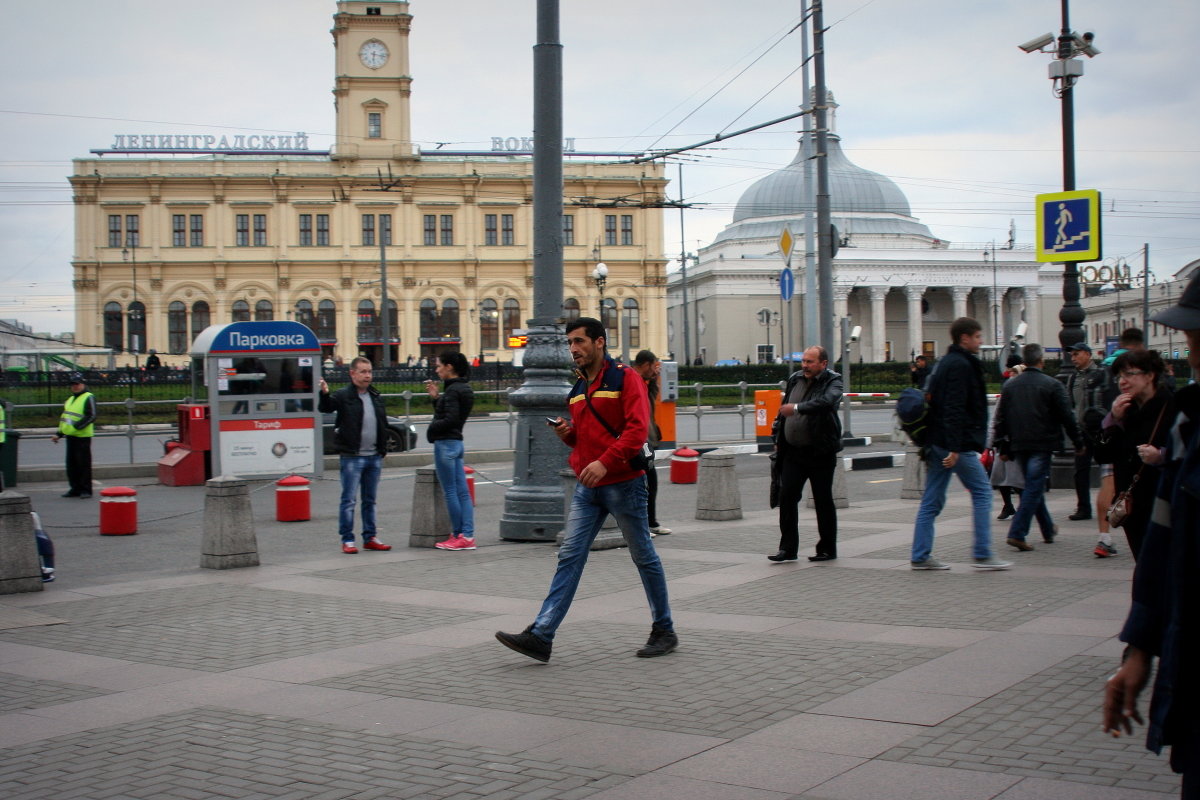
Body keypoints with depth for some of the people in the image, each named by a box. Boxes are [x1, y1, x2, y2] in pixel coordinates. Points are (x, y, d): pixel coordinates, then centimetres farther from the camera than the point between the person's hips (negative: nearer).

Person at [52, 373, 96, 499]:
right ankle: (75, 488, 17)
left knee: (84, 464, -4)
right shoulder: (70, 400, 20)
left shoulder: (89, 398, -7)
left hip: (83, 437, -8)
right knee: (71, 464, 10)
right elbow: (64, 418, 27)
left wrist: (75, 427, -22)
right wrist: (59, 434, 18)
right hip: (70, 436, 8)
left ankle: (86, 489, 2)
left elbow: (91, 417, -16)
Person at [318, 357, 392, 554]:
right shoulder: (343, 395, -5)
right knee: (348, 500, -3)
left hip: (374, 457, 6)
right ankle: (347, 540, 2)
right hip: (351, 457, -6)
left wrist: (383, 449, 15)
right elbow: (325, 408, -23)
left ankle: (370, 538, 19)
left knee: (370, 500, 12)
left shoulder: (375, 396, 13)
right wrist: (325, 394, -44)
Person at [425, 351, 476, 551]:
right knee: (462, 491, 6)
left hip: (446, 444, -10)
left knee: (450, 492, -3)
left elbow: (450, 420, -21)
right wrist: (436, 397, 11)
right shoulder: (463, 388, 14)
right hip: (456, 442, 10)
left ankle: (458, 536, 1)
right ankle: (467, 536, 5)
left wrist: (432, 428, -6)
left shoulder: (452, 390, -15)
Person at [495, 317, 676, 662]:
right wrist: (567, 433, 3)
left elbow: (637, 429, -18)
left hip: (623, 483, -7)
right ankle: (541, 636, -5)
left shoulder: (624, 378, -8)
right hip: (587, 488, 7)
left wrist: (606, 461, -28)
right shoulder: (578, 388, 15)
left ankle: (664, 631, 20)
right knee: (569, 557, -1)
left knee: (644, 557, 6)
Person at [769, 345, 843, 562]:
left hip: (820, 453, -5)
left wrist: (797, 408, -32)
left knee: (823, 501, 4)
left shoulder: (832, 382, -7)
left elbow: (825, 402, -29)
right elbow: (783, 410, 18)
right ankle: (788, 548, 4)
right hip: (793, 451, 5)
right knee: (787, 497, -1)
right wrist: (778, 439, 16)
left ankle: (827, 549, 16)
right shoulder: (795, 379, 9)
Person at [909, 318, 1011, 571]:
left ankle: (920, 556, 9)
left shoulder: (945, 362, 18)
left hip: (937, 442, 10)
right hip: (958, 444, -10)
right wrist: (954, 447, -24)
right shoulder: (961, 365, -12)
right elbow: (954, 408, -20)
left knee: (932, 499, 8)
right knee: (982, 492, -2)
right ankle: (983, 554, -2)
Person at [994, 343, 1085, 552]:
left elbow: (1000, 418, 9)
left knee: (1033, 486, 17)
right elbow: (1067, 417, -5)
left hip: (1019, 446, 5)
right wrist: (1078, 442, 6)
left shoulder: (1009, 385, 7)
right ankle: (1017, 533, -15)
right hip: (1042, 444, -5)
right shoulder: (1052, 385, -7)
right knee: (1034, 487, -5)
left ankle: (1048, 529, 30)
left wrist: (1003, 447, 15)